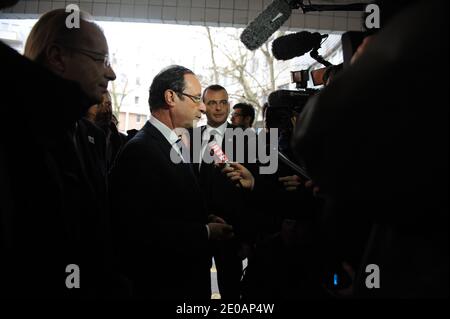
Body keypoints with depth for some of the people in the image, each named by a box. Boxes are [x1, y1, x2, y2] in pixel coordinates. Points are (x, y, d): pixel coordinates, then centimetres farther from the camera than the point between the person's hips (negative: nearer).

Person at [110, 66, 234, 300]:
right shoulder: (140, 150, -20)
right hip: (163, 283, -9)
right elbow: (142, 228, -28)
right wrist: (205, 231, -20)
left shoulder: (177, 145, 9)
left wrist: (207, 219, -3)